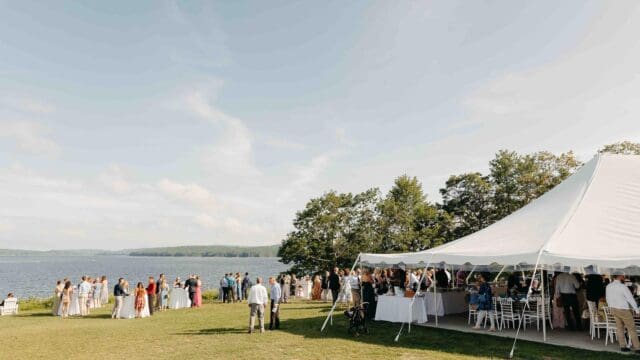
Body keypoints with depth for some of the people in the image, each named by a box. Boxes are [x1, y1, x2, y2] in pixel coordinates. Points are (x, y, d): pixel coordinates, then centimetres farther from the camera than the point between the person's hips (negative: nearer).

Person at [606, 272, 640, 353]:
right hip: (624, 311, -6)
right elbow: (630, 299, -16)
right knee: (631, 329, 6)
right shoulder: (623, 287, -20)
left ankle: (623, 347, 16)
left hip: (614, 310, 6)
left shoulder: (608, 287, 0)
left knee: (619, 328, 13)